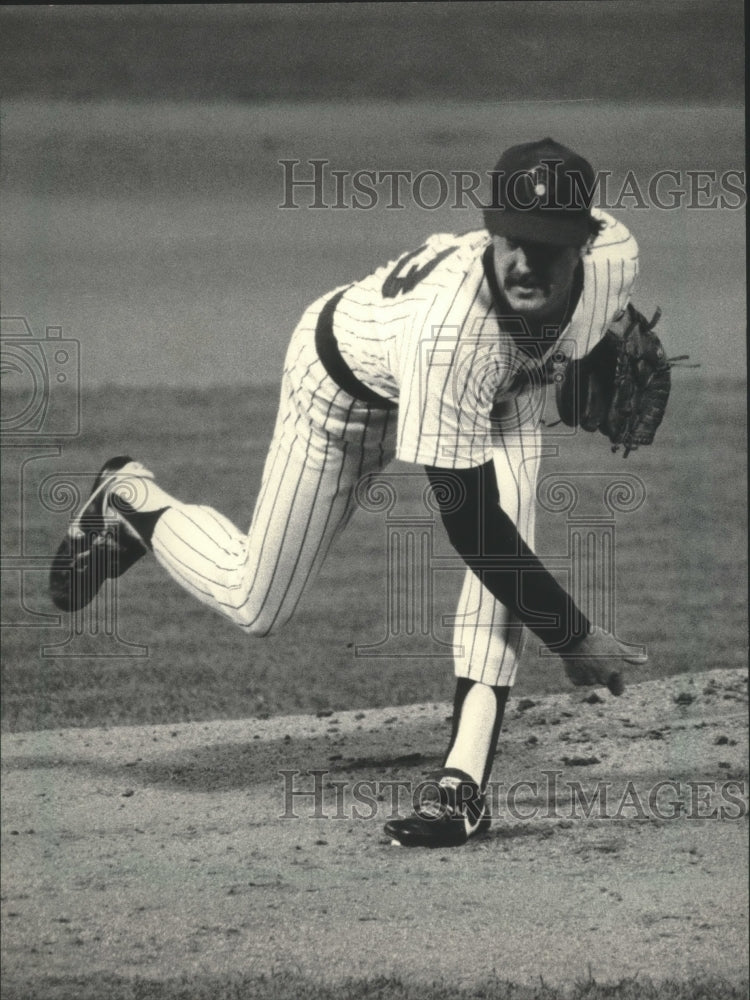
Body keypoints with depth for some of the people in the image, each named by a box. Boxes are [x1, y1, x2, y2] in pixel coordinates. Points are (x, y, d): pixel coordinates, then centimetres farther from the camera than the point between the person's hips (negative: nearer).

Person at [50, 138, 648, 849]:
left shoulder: (615, 257, -33)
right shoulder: (450, 320, -49)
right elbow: (466, 519, -44)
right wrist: (571, 638, -43)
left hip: (500, 390, 4)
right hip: (348, 382, -4)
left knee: (507, 550, -26)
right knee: (254, 605, 8)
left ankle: (465, 780, -23)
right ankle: (132, 500, 37)